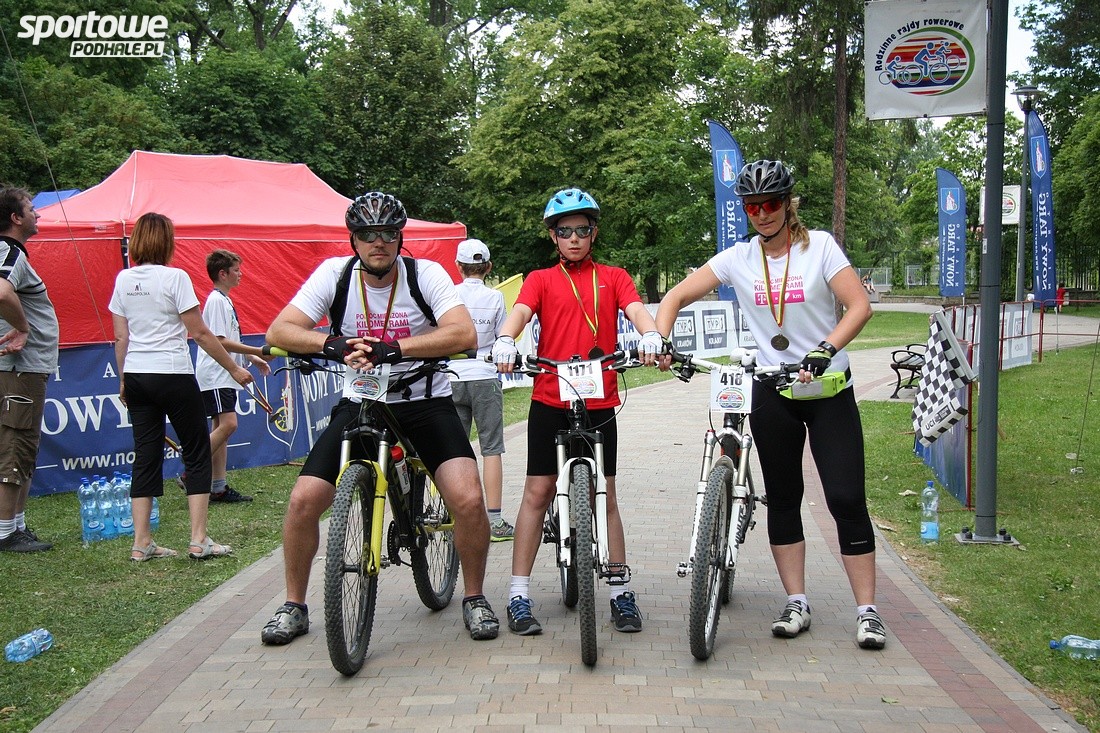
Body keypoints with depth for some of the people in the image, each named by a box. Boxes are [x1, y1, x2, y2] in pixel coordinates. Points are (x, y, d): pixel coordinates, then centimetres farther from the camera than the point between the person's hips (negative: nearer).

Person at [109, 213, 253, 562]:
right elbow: (200, 333, -10)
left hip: (136, 376, 6)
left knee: (146, 456, 9)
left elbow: (120, 337, 9)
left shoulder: (123, 279, 6)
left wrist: (123, 380, 19)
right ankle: (199, 540, 1)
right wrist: (234, 369, -3)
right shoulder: (175, 277, -10)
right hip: (173, 376, -5)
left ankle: (141, 543, 9)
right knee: (197, 454, 4)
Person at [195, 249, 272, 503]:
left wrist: (253, 359, 21)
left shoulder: (224, 300, 18)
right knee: (227, 424, -20)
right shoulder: (216, 300, -12)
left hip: (225, 376, 10)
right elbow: (220, 341, -19)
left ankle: (218, 487, 8)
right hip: (215, 376, -10)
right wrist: (257, 351, -19)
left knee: (222, 428, 7)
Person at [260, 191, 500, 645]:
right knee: (303, 500, -11)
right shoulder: (335, 273, -6)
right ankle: (294, 607, 11)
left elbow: (464, 335, -26)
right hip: (360, 403, 2)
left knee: (469, 500, -20)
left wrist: (394, 348, -36)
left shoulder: (426, 273, -11)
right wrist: (333, 344, -32)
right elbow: (279, 332, -13)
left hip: (425, 402, -2)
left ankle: (474, 598, 5)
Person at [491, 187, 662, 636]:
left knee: (605, 496, 5)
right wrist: (505, 341, -32)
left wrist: (650, 335, -29)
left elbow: (636, 309, -6)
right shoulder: (541, 279, 9)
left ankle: (621, 593, 13)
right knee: (537, 492, 1)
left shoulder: (613, 277, 11)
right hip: (549, 400, 0)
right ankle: (519, 595, 6)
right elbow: (520, 311, -9)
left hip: (599, 402, 1)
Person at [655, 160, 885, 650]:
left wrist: (825, 350, -29)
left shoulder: (819, 246, -6)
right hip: (772, 393, 3)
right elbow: (676, 297, 1)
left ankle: (866, 610, 2)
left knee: (846, 499, -7)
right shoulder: (738, 259, 1)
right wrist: (660, 342, -17)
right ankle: (796, 603, 19)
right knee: (783, 498, 8)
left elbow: (859, 306, -15)